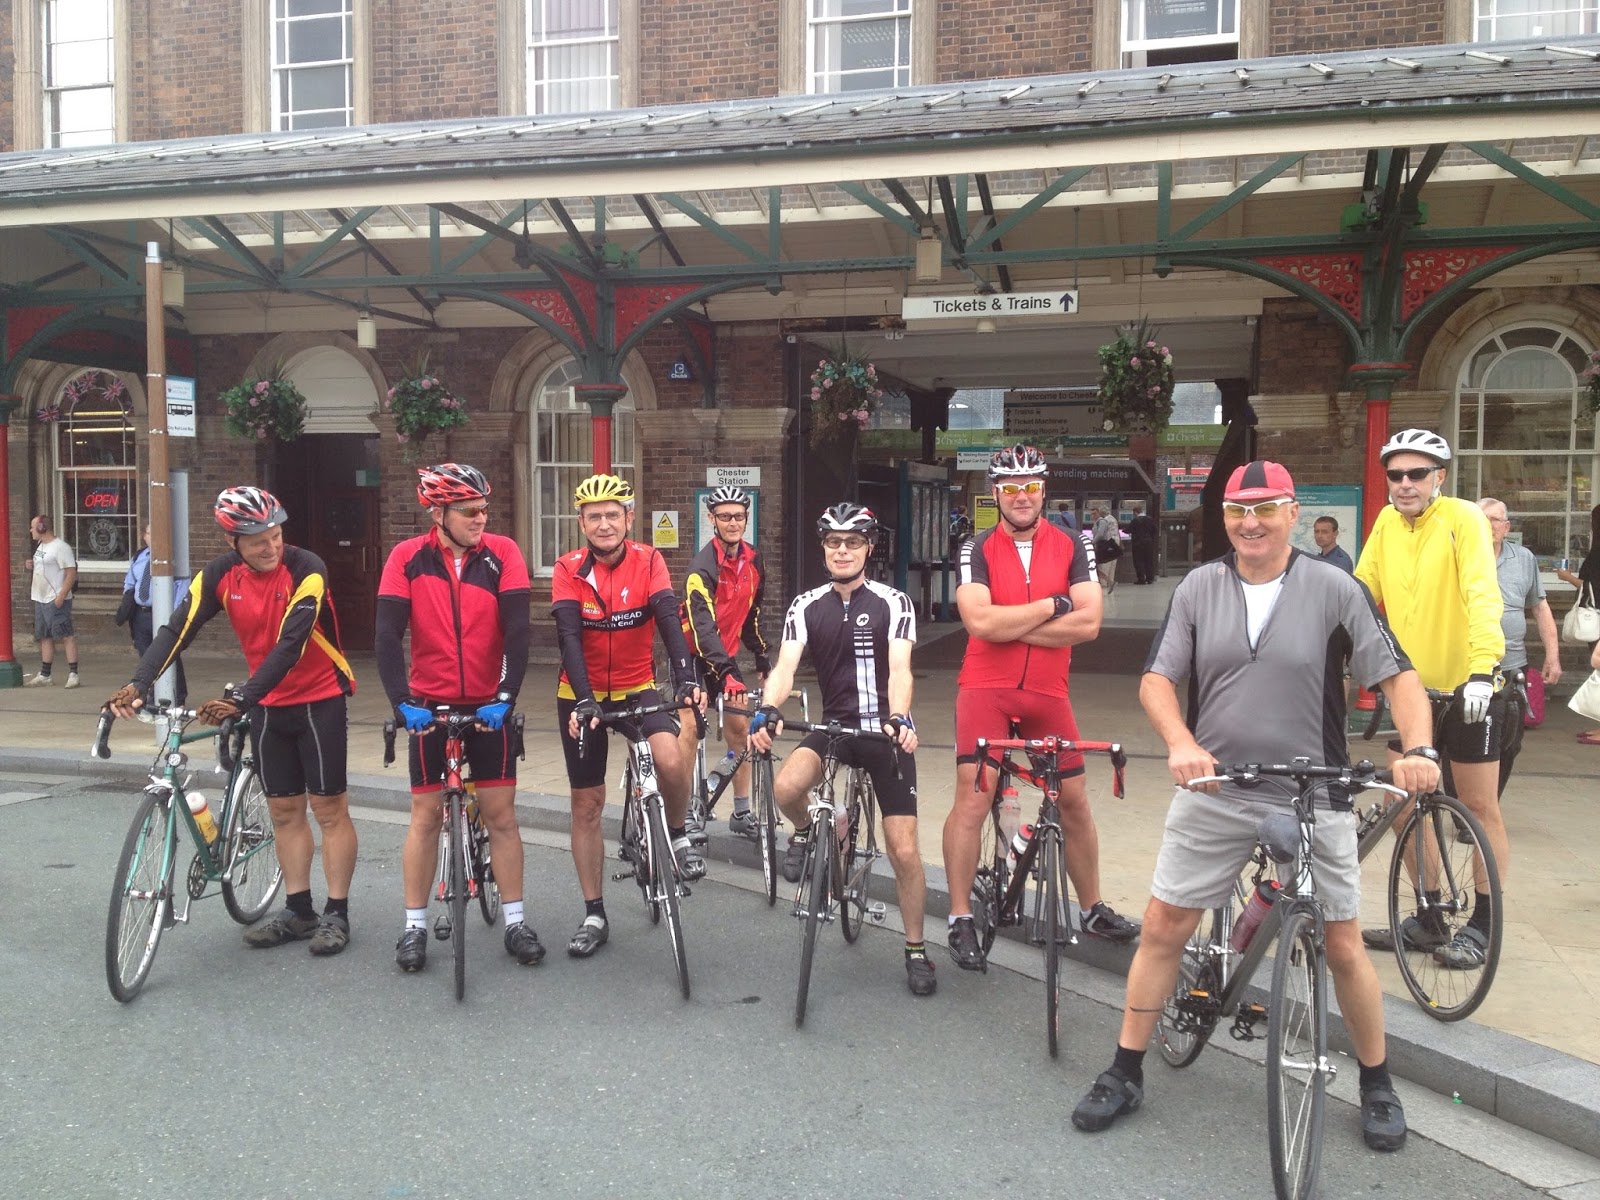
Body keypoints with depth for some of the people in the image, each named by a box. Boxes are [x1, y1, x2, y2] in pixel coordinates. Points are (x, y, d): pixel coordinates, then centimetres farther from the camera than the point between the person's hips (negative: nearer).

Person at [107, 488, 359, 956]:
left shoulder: (306, 570, -22)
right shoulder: (218, 575, -7)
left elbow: (290, 645, -29)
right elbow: (177, 630, -14)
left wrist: (240, 699, -37)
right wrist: (138, 683, -29)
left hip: (319, 698, -5)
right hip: (268, 705, 5)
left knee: (329, 807, 0)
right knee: (284, 810, 10)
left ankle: (337, 913, 7)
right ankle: (298, 911, 20)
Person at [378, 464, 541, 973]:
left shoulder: (502, 554, -8)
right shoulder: (408, 558, -8)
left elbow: (517, 631, -13)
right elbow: (387, 636, -13)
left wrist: (505, 697, -23)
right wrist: (402, 702, -23)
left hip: (489, 706, 0)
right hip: (429, 706, 0)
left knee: (501, 813, 4)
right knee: (426, 814, 6)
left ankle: (515, 922, 15)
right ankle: (415, 925, 18)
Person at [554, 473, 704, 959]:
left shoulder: (648, 561, -10)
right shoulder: (569, 570, -11)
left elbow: (669, 621, -23)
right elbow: (569, 637, -22)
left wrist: (686, 679, -38)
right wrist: (585, 699, -35)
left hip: (637, 688, 0)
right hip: (582, 695, 1)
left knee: (672, 761, -29)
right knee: (587, 804, 4)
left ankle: (677, 836, 2)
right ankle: (594, 916, 17)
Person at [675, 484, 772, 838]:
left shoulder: (753, 560, -2)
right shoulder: (703, 566, -23)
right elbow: (702, 626, -32)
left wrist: (763, 659, 13)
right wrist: (726, 674, -42)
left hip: (726, 653, 6)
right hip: (695, 653, -6)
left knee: (739, 728, 6)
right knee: (690, 727, -16)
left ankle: (742, 812, 15)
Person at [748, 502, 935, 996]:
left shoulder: (893, 603, -7)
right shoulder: (807, 606, -1)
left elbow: (899, 668, -20)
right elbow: (785, 665, -14)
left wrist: (899, 719, -39)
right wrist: (769, 712, -34)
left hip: (884, 730, -2)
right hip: (833, 725, 2)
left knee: (904, 850, -4)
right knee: (786, 787, -30)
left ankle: (916, 950, 17)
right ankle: (806, 831, 7)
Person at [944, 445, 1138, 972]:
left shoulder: (1071, 547, 3)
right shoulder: (978, 549, -2)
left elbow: (1088, 623, -9)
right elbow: (980, 621, -18)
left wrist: (1011, 627, -13)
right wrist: (1052, 604, -11)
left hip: (1048, 693, 3)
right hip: (986, 688, -3)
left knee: (1074, 802, 12)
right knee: (974, 796, -12)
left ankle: (1092, 908, 31)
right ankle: (961, 921, 1)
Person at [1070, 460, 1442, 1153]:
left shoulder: (1335, 590, -5)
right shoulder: (1198, 589, 1)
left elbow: (1398, 676, -6)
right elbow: (1157, 679, -2)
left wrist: (1418, 749, -25)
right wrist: (1182, 745, -20)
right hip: (1213, 792, 2)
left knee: (1343, 948, 7)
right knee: (1162, 929, 4)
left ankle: (1377, 1086, 30)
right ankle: (1125, 1074, 19)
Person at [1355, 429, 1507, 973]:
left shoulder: (1463, 518, -14)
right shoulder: (1387, 523, 3)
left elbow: (1483, 595, -25)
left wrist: (1482, 669, -38)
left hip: (1467, 687, -6)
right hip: (1411, 685, 6)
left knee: (1480, 806, 4)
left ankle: (1482, 926, 18)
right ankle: (1429, 918, 24)